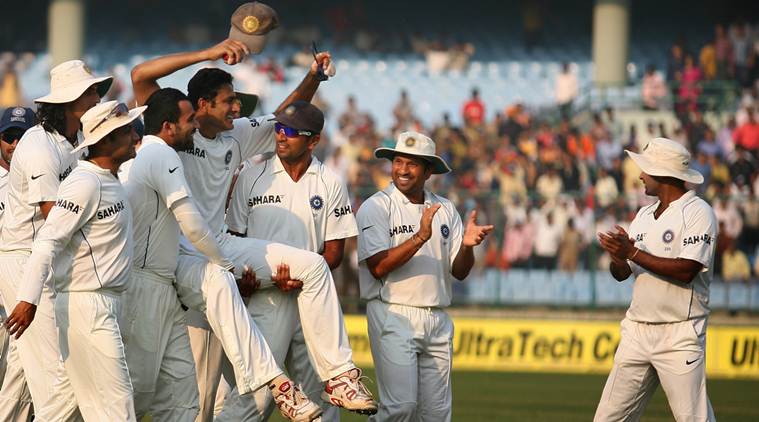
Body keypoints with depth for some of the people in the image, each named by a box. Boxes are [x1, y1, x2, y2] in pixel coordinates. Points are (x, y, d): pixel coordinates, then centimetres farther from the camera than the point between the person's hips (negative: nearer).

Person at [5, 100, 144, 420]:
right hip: (86, 305, -10)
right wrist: (28, 299, -27)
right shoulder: (84, 183, -16)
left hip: (104, 306, 10)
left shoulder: (109, 181, 15)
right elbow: (48, 240, -21)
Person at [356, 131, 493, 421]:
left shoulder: (445, 210, 12)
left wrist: (467, 245, -13)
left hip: (437, 320, 5)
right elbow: (379, 267, -15)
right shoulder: (376, 208, -3)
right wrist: (420, 237, -23)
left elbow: (459, 272, 8)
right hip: (394, 317, -5)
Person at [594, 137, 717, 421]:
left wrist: (634, 253, -17)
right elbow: (622, 273, 16)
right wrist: (617, 255, -7)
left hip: (679, 334, -7)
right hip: (637, 331, 7)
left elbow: (686, 270, -18)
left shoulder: (697, 212, -7)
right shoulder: (645, 214, 17)